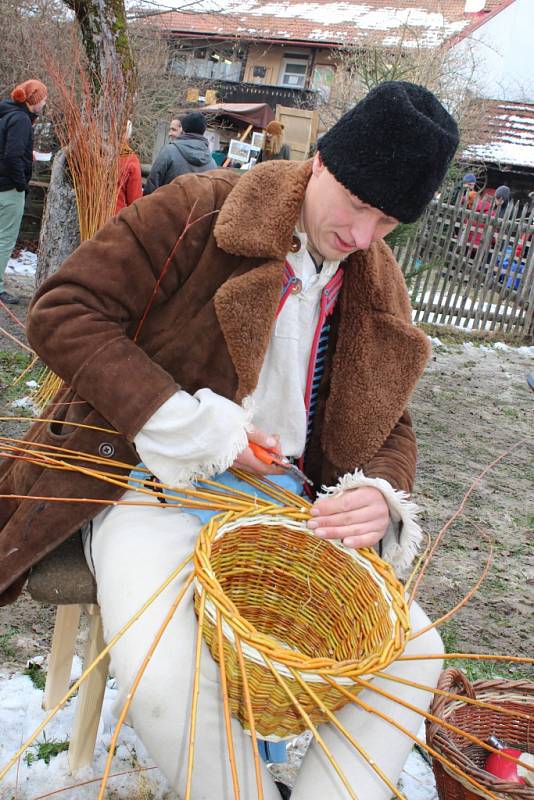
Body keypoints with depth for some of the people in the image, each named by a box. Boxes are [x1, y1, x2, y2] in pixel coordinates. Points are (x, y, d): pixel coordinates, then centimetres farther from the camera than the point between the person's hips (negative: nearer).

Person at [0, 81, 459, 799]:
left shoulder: (379, 294, 9)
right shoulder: (199, 211, -8)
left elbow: (390, 432, 15)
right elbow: (61, 311, -12)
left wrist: (379, 495, -11)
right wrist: (190, 429, -20)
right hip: (155, 481, -4)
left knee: (416, 653, -10)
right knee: (165, 682, -29)